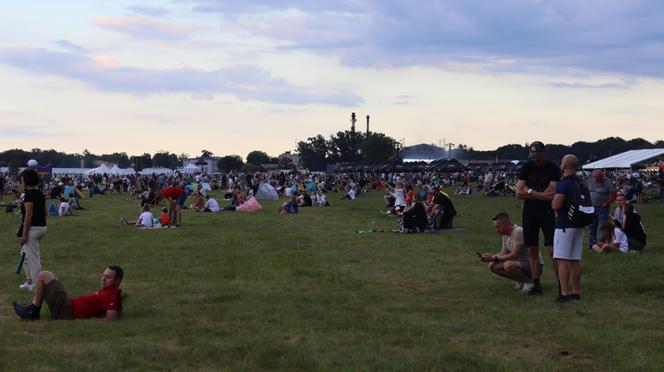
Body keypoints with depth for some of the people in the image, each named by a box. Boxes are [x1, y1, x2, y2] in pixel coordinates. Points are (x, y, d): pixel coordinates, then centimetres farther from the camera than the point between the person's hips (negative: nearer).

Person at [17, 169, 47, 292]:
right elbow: (45, 212, 16)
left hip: (32, 228, -9)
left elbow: (29, 215, -20)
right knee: (25, 253, 22)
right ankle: (29, 281, 27)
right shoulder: (41, 194, 10)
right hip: (42, 227, 9)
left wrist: (24, 234, -18)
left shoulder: (29, 194, -16)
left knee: (33, 257, -2)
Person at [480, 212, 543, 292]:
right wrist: (490, 257, -9)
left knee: (508, 265, -36)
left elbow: (514, 256, -26)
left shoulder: (518, 232, -22)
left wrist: (494, 258, -22)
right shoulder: (505, 234, 7)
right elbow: (503, 254, 9)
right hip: (521, 262, 9)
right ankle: (521, 281, 8)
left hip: (534, 265, -9)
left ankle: (530, 281, -10)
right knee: (492, 266, -1)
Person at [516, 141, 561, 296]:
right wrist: (541, 194, -8)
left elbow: (551, 195, -16)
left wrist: (530, 191, -8)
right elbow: (519, 193, -2)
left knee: (553, 250, -10)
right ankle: (536, 284, 12)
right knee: (532, 251, 6)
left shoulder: (553, 169, -6)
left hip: (547, 212, -4)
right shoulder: (527, 167, 4)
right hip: (529, 212, 4)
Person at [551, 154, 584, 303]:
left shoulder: (563, 183, -15)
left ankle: (564, 293, -13)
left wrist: (553, 201, -2)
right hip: (579, 225, 8)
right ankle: (576, 292, 14)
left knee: (562, 260, -8)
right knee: (575, 260, 11)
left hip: (564, 225, -8)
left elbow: (556, 205, -21)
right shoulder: (580, 183, 12)